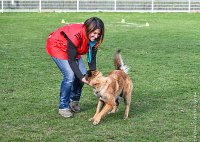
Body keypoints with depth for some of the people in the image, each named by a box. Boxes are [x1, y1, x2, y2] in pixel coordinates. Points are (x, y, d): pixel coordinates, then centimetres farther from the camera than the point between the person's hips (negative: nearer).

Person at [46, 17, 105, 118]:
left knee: (82, 74, -5)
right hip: (57, 46, -7)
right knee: (70, 76, -20)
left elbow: (92, 58, -10)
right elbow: (71, 60, -32)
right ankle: (63, 107, -7)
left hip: (73, 50, 7)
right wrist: (82, 77, -37)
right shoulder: (76, 35, -39)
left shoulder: (93, 37, -19)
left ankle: (74, 101, 16)